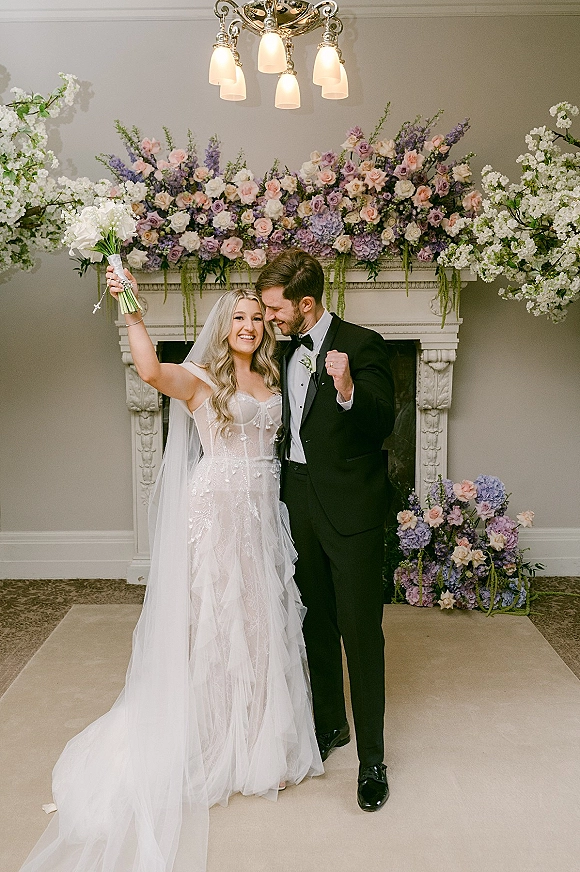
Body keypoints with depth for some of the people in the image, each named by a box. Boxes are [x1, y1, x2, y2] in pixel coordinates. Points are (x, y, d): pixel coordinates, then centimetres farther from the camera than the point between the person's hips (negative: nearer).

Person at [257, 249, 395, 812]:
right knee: (316, 624, 17)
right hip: (300, 505, 7)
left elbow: (382, 424, -18)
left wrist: (348, 388, -34)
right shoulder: (286, 351, 11)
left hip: (350, 507, -7)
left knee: (361, 632, -3)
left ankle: (371, 758, 9)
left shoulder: (361, 345, -10)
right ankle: (330, 724, 34)